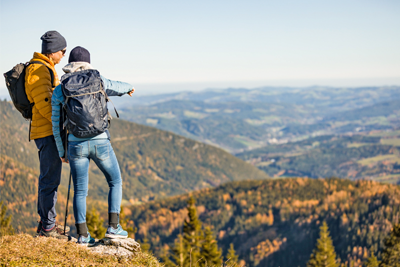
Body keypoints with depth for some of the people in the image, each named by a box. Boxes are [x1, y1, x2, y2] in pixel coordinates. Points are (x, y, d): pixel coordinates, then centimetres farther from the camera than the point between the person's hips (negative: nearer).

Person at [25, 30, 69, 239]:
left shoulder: (45, 68, 19)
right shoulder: (38, 69, -14)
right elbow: (44, 103, -21)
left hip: (48, 131, 11)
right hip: (48, 131, -11)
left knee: (48, 178, 16)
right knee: (50, 179, -7)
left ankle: (45, 223, 25)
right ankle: (48, 227, -2)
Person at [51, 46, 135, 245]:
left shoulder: (59, 91, 3)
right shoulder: (99, 81, 2)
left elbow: (57, 125, 7)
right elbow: (119, 87, 23)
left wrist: (61, 152, 18)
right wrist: (129, 87, 48)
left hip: (76, 145, 1)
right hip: (100, 142, -1)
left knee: (80, 191, 12)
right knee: (115, 182, 17)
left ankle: (83, 235, 9)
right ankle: (113, 226, 8)